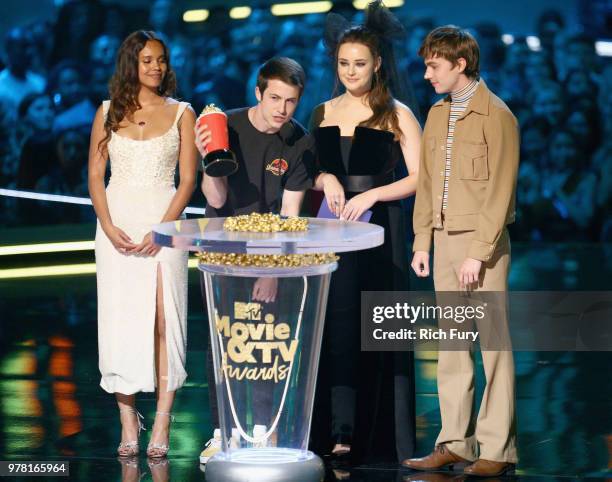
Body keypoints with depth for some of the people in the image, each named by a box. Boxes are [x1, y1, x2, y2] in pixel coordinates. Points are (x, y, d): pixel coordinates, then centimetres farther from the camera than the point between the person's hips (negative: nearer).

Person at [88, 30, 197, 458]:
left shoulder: (181, 113, 6)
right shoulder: (109, 112, 9)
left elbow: (188, 180, 1)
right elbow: (95, 175, 7)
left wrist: (162, 230, -10)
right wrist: (109, 227, -7)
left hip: (164, 222, -1)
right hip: (117, 223, 1)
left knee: (164, 320, -7)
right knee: (120, 319, -2)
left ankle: (162, 424, -5)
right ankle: (128, 422, 4)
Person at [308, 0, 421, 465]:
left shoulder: (397, 115, 0)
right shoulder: (322, 114, 12)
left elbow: (418, 179, -5)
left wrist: (371, 194, -15)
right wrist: (326, 179, -3)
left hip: (380, 230, -3)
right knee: (337, 325, -3)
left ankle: (381, 435, 3)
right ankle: (340, 432, -3)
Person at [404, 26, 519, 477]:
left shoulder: (496, 115, -9)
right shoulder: (437, 113, 13)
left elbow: (500, 191, -13)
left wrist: (479, 252, -17)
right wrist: (422, 242, 11)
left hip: (483, 242, -7)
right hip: (445, 241, 7)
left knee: (493, 343, -3)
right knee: (451, 344, 8)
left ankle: (498, 449, 0)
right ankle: (455, 443, 13)